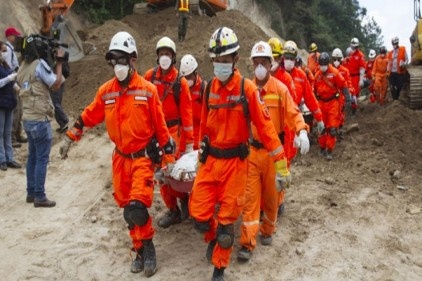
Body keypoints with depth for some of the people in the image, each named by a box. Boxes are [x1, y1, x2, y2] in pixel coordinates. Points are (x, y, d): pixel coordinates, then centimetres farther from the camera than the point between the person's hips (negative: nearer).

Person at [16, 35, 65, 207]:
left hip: (28, 119, 8)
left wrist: (53, 62, 15)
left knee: (32, 157, 15)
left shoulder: (23, 67, 12)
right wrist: (59, 62, -3)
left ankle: (31, 193, 22)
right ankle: (39, 197, 0)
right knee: (42, 159, -3)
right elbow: (56, 85, -10)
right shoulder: (39, 64, -12)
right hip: (40, 120, -8)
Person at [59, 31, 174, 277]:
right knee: (127, 208, 10)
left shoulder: (147, 90, -9)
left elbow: (160, 125, -5)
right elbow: (89, 116, 12)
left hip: (143, 156, -4)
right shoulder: (106, 91, 1)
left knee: (136, 208, -15)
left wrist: (168, 158, -2)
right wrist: (70, 137, 13)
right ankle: (141, 250, 28)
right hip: (120, 157, 5)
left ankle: (147, 247, 10)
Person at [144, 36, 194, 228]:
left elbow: (186, 112, -7)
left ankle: (183, 196, 22)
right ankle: (173, 210, 22)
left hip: (173, 129, -4)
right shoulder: (150, 76, 1)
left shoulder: (180, 82, -7)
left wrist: (190, 142, -9)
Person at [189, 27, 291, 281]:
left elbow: (266, 127, -14)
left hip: (235, 162, -4)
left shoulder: (247, 88, -13)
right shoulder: (209, 88, 3)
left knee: (226, 220, 6)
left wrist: (281, 165, -15)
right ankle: (213, 238, 41)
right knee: (200, 215, 5)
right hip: (210, 160, 4)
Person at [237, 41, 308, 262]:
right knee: (250, 195, 0)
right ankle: (247, 243, 4)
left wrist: (301, 131, -26)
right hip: (251, 150, 1)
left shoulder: (280, 89, -4)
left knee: (271, 193, 14)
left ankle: (267, 230, 37)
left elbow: (293, 113, -7)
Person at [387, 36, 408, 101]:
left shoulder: (403, 49, 3)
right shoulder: (390, 52, 13)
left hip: (400, 72, -3)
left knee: (399, 86, -2)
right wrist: (388, 71, 10)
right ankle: (394, 99, 9)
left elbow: (407, 59, 3)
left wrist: (404, 64, -17)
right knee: (392, 87, 0)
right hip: (392, 72, 3)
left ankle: (396, 99, 13)